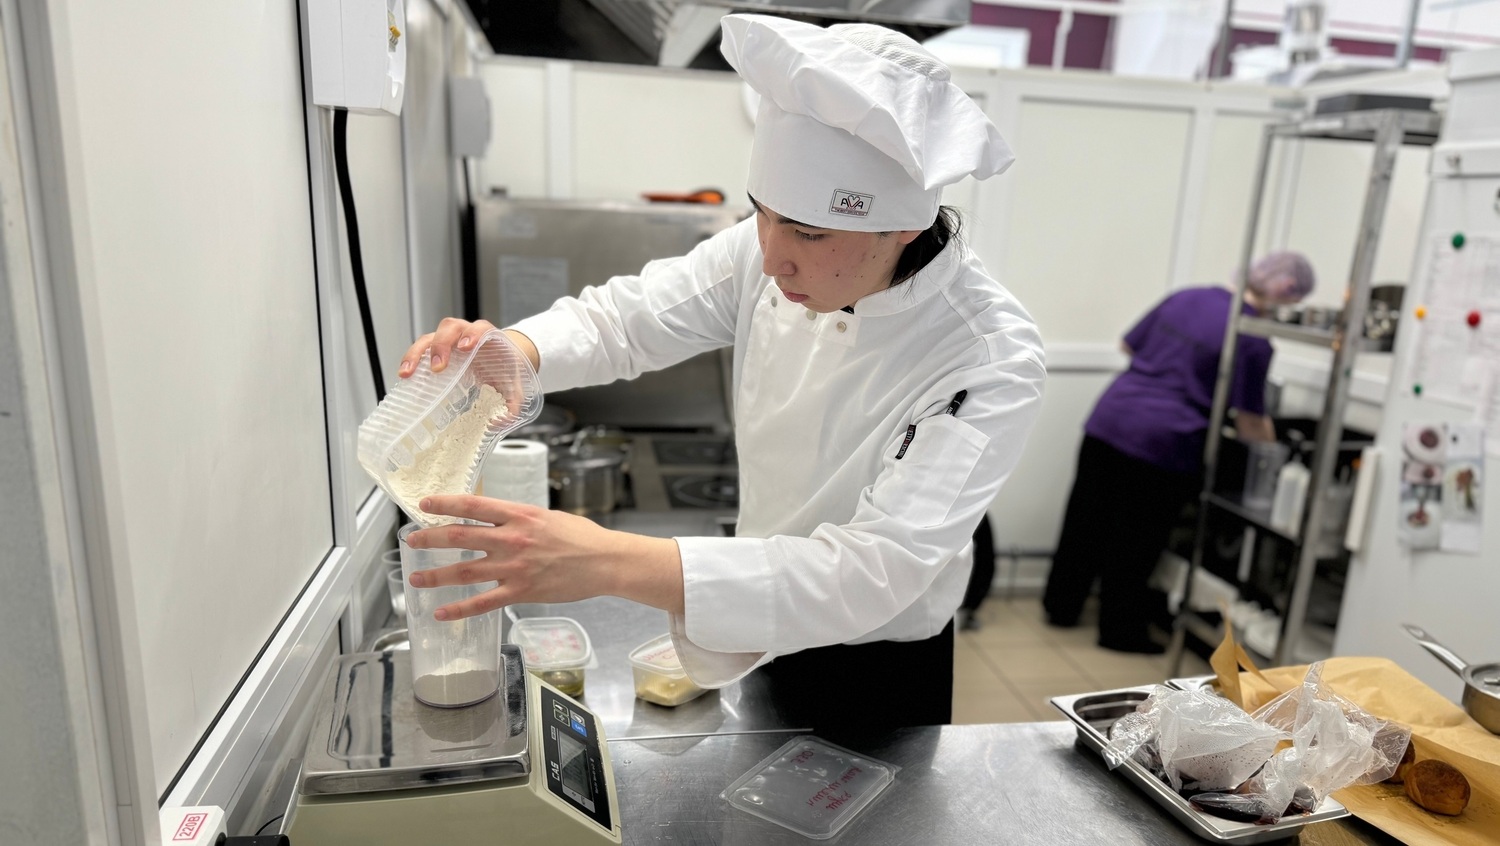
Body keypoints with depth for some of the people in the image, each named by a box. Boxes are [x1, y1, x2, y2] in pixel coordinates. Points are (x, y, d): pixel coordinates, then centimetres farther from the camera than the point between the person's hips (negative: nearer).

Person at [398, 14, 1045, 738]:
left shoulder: (990, 363, -32)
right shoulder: (780, 252, -16)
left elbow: (871, 571, -39)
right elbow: (625, 319, -7)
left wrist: (609, 563, -49)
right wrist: (510, 348, -30)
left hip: (875, 683, -4)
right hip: (762, 637, 5)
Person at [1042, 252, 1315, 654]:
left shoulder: (1184, 297, 9)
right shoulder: (1253, 342, -8)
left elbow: (1129, 345, 19)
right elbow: (1249, 424, -6)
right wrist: (1271, 441, 13)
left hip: (1108, 419, 6)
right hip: (1162, 441, -5)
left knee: (1086, 522, 15)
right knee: (1137, 540, 9)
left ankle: (1061, 606, 29)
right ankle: (1121, 630, 23)